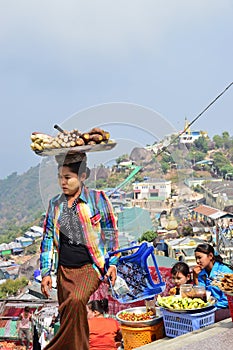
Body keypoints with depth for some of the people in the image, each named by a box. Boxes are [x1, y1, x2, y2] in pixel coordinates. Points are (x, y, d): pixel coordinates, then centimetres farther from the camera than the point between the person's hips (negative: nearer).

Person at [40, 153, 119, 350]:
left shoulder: (98, 199, -2)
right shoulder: (55, 204, 8)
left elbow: (111, 233, 3)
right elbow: (47, 239, 12)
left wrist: (113, 263, 0)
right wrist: (46, 272, 8)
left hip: (91, 267, -4)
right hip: (65, 270, 5)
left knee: (75, 301, -29)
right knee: (70, 318, 8)